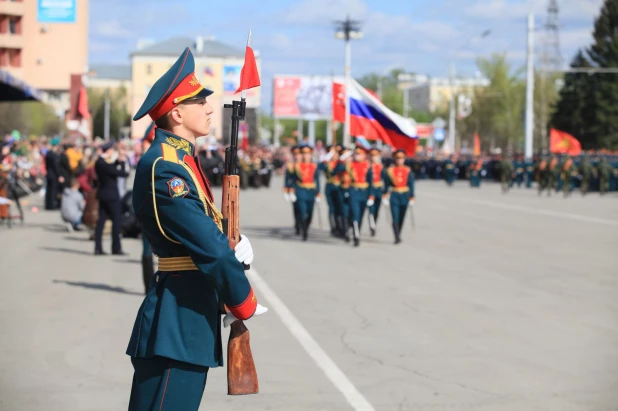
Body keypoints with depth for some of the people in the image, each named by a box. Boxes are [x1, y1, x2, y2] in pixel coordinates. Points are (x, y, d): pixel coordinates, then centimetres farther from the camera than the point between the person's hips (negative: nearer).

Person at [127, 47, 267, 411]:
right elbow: (208, 247, -20)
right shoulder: (164, 168, -19)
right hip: (177, 316, -10)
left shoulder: (182, 158, 14)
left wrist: (234, 244, -2)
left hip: (193, 311, 10)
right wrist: (245, 305, -11)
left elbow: (206, 228, 20)